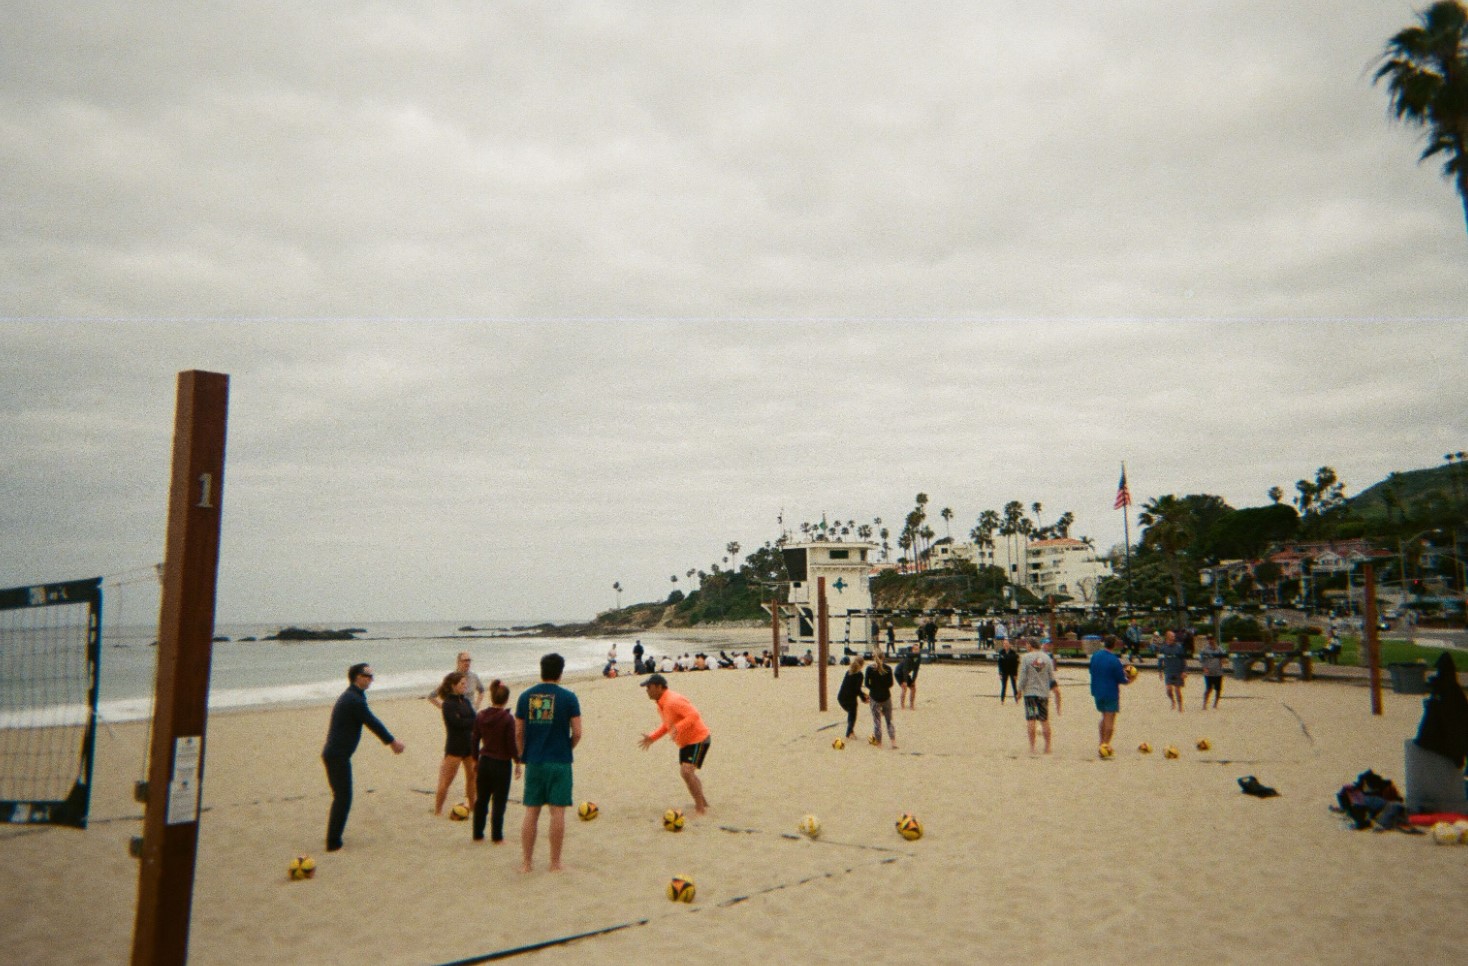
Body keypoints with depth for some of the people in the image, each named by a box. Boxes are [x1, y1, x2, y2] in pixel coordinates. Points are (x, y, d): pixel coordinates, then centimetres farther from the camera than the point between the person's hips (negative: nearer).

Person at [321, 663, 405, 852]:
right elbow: (373, 723, -12)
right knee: (343, 798, -2)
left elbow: (371, 722, 21)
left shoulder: (350, 696, 15)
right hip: (338, 756, -10)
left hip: (333, 753, 10)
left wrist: (391, 741, 23)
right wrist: (392, 741, 0)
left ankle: (334, 837, 27)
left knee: (341, 796, 18)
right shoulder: (355, 700, -18)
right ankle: (333, 842, 2)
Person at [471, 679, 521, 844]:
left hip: (484, 762, 5)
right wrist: (517, 762, -2)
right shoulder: (508, 719, -15)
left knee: (481, 800, 16)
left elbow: (475, 740, 5)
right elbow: (511, 744, -13)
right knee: (499, 801, 5)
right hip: (502, 764, -4)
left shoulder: (480, 716, -1)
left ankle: (478, 834, 23)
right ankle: (497, 837, 9)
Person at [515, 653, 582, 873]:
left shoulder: (525, 696, 2)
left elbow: (518, 732, 5)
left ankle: (526, 863, 16)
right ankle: (555, 863, 10)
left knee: (531, 812, 10)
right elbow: (577, 733, -7)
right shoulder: (568, 697, -7)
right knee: (558, 812, 4)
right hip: (559, 763, -3)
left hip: (533, 762, 3)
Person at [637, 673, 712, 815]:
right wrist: (652, 737, 13)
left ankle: (700, 808, -11)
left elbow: (694, 715, -34)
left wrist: (678, 728, -44)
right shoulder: (661, 704, 7)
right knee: (685, 773, 19)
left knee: (687, 771, -20)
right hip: (685, 742, 11)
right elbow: (667, 725, 20)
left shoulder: (673, 701, -26)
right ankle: (702, 802, 35)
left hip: (698, 740, -11)